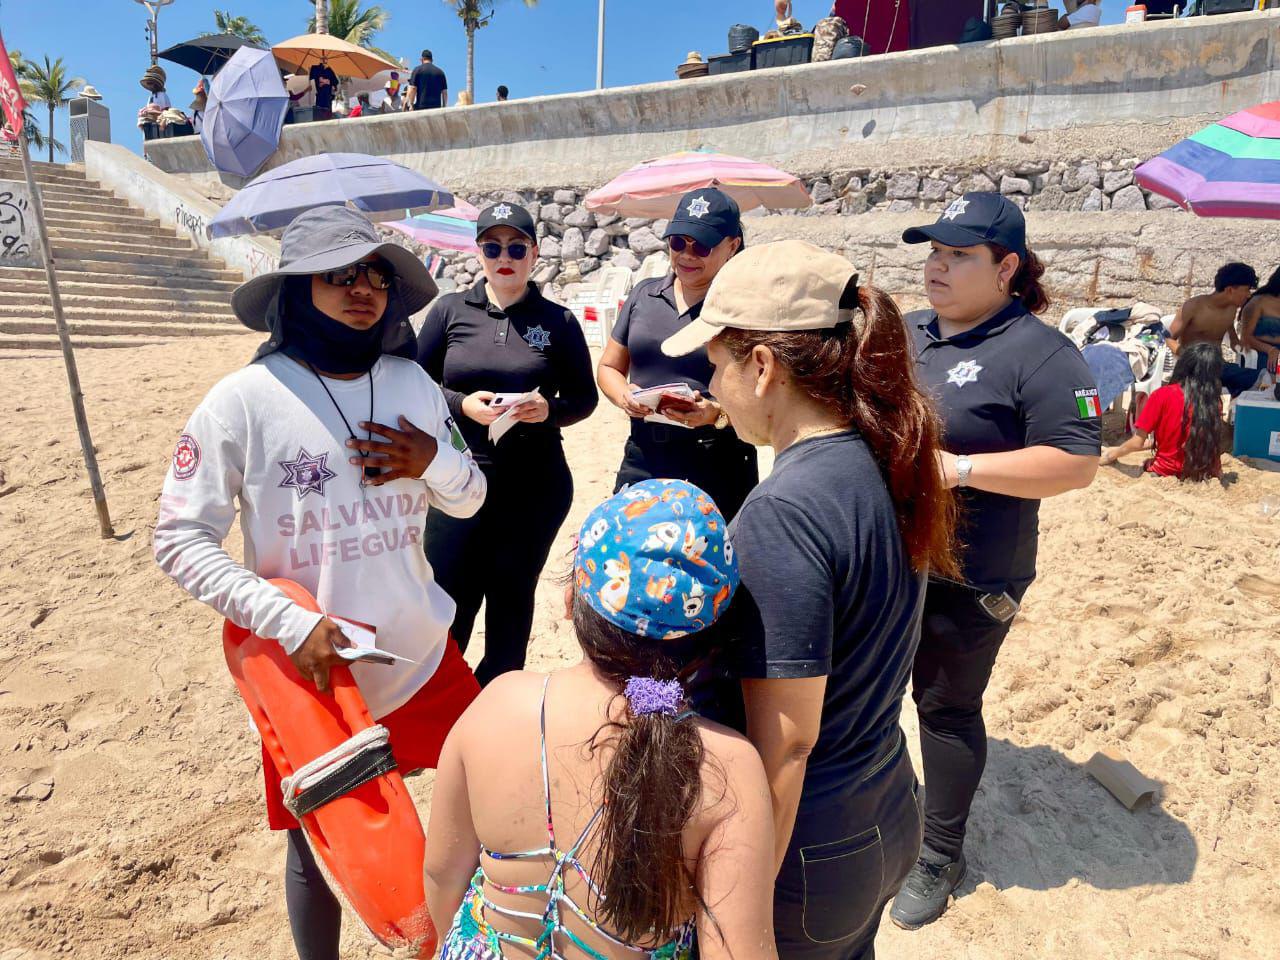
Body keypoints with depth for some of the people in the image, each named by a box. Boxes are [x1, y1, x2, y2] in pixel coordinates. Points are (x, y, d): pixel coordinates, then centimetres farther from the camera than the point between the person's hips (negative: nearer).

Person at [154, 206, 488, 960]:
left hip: (423, 657, 4)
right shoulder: (245, 400, -13)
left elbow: (469, 500, 7)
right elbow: (180, 538, -10)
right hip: (310, 671, -3)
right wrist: (291, 622, -20)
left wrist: (433, 461, -15)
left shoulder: (412, 383, -1)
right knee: (319, 848, 16)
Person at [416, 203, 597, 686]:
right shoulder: (450, 310, 3)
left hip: (536, 485, 0)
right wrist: (462, 404, -12)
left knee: (513, 601, 13)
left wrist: (550, 409, -15)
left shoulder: (558, 321, 2)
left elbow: (585, 397, 6)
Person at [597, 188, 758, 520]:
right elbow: (608, 367, 16)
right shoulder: (644, 294, 10)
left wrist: (720, 413, -24)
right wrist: (624, 396, -6)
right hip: (642, 460, 4)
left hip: (718, 468, -3)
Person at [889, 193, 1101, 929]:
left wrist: (959, 467, -24)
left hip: (967, 579, -6)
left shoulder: (1039, 353, -14)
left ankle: (941, 859, 32)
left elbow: (1078, 462, -18)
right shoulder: (905, 332, 7)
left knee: (948, 707, 10)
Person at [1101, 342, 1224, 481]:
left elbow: (1137, 443, -10)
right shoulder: (1214, 401, -2)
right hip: (1205, 474, 4)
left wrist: (1112, 454, 9)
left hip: (1168, 473, -3)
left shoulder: (1164, 395, -11)